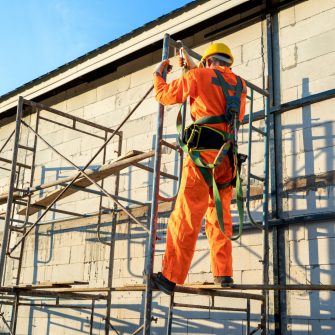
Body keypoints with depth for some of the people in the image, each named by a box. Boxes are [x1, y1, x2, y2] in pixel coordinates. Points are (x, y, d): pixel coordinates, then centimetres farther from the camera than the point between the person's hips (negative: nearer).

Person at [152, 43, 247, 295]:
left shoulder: (200, 76, 5)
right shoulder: (240, 85, 21)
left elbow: (165, 95, 11)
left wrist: (158, 74, 30)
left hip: (204, 151, -5)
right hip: (228, 157, 6)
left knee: (186, 215, -10)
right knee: (220, 215, 12)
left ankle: (171, 276, -12)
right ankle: (223, 273, 9)